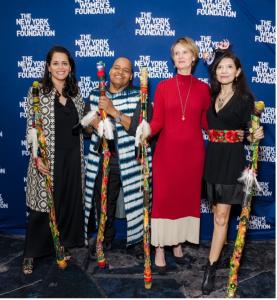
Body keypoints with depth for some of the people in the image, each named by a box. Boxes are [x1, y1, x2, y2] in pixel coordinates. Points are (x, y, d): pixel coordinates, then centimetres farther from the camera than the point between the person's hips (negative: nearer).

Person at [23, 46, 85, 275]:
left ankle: (63, 244, 30)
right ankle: (31, 254, 19)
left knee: (70, 202, 11)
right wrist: (37, 157, -15)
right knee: (43, 205, 2)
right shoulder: (37, 91, -4)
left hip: (72, 157, 4)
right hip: (47, 158, -4)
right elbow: (31, 127, -7)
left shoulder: (75, 92, 10)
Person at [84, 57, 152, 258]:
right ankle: (105, 238, 36)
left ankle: (136, 240, 28)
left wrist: (113, 110, -21)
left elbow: (139, 128, -15)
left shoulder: (139, 97, -2)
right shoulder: (96, 95, 11)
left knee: (135, 203, 3)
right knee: (103, 203, 12)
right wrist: (93, 121, -9)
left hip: (131, 162, -3)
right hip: (102, 161, 3)